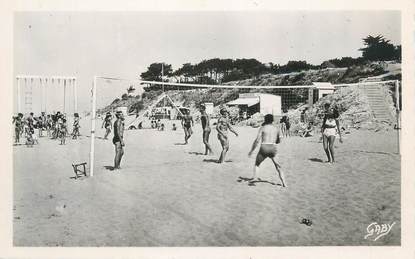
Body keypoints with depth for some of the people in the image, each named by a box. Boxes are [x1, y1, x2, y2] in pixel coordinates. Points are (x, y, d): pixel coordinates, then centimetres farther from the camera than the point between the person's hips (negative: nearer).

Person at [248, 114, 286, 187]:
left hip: (264, 149, -2)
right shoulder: (276, 129, 10)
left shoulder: (262, 128, 0)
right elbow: (279, 141, 19)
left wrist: (251, 151, -1)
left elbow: (257, 140, -7)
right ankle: (283, 183, 10)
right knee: (277, 166, 16)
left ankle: (253, 178, 5)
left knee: (257, 164, 19)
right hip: (273, 149, 2)